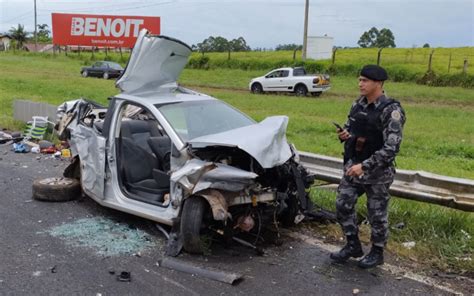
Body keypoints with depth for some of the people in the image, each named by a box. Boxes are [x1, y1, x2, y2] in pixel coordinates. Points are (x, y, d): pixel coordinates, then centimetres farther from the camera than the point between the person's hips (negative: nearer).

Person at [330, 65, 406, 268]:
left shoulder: (391, 111, -19)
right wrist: (343, 135, -8)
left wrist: (364, 166, -29)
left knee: (377, 213, 8)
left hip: (377, 171, -7)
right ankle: (353, 245, 26)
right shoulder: (358, 104, 3)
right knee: (343, 205, 8)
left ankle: (377, 253, 26)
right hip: (353, 165, 7)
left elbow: (391, 148, -25)